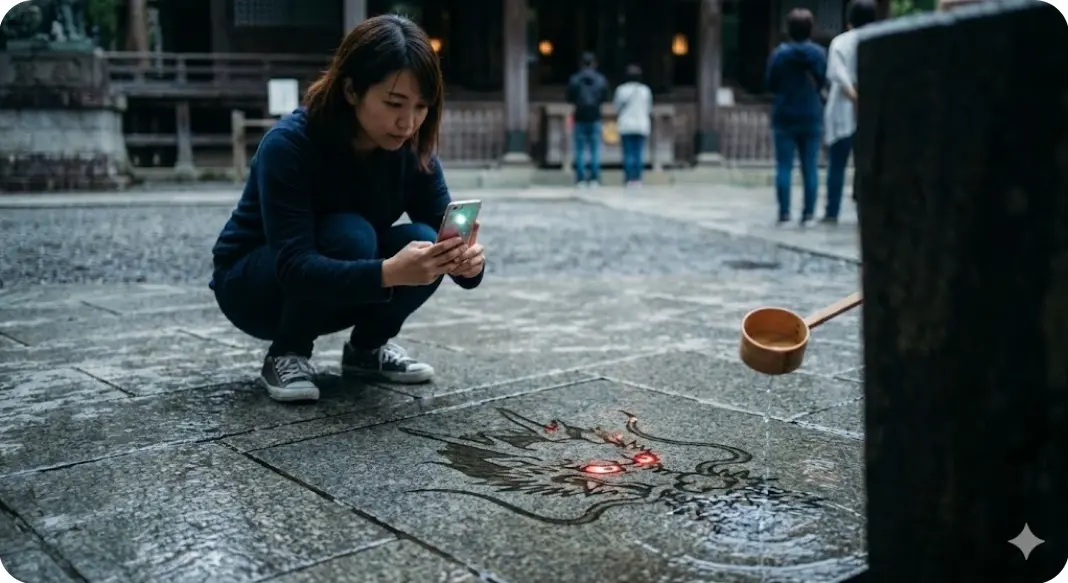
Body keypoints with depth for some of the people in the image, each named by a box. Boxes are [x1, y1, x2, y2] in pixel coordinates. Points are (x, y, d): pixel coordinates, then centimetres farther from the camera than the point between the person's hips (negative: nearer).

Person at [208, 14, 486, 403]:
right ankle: (287, 354, -12)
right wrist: (387, 272, -53)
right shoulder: (289, 144, -30)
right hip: (252, 284, -5)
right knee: (349, 236, -33)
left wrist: (466, 261, -41)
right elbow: (294, 267, -38)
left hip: (340, 293, 5)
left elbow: (443, 238, -16)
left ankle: (367, 348, 1)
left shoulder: (412, 152, -14)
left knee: (423, 242, -23)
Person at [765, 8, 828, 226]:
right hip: (811, 117, 2)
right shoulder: (819, 53, -3)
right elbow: (823, 82, 6)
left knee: (784, 167, 2)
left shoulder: (779, 53, -9)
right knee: (810, 167, 5)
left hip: (785, 117, -1)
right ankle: (808, 213, 4)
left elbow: (770, 84, -1)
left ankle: (784, 212, -1)